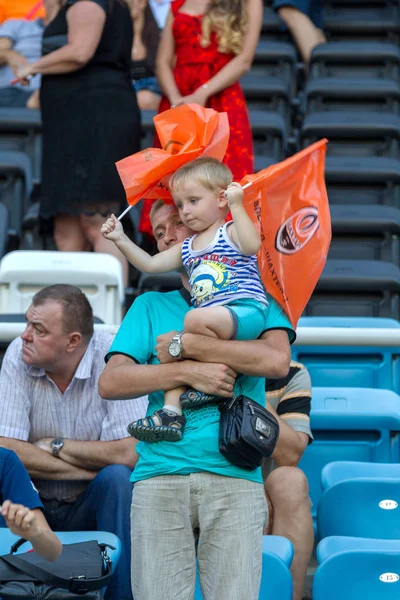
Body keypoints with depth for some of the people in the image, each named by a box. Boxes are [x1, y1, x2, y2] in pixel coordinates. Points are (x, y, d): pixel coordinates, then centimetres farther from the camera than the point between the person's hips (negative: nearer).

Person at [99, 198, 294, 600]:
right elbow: (109, 382, 6)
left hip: (234, 479, -2)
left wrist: (185, 344, -5)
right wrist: (188, 372, -8)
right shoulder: (150, 306, 20)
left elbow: (277, 360, -7)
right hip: (159, 476, 2)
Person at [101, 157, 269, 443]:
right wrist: (121, 239, 20)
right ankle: (171, 411, -13)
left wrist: (237, 206, -18)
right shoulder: (186, 248, 25)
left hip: (247, 313, -8)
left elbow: (252, 244, -20)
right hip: (214, 327, 9)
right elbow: (150, 264, 26)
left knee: (195, 319, -31)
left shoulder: (231, 231, 2)